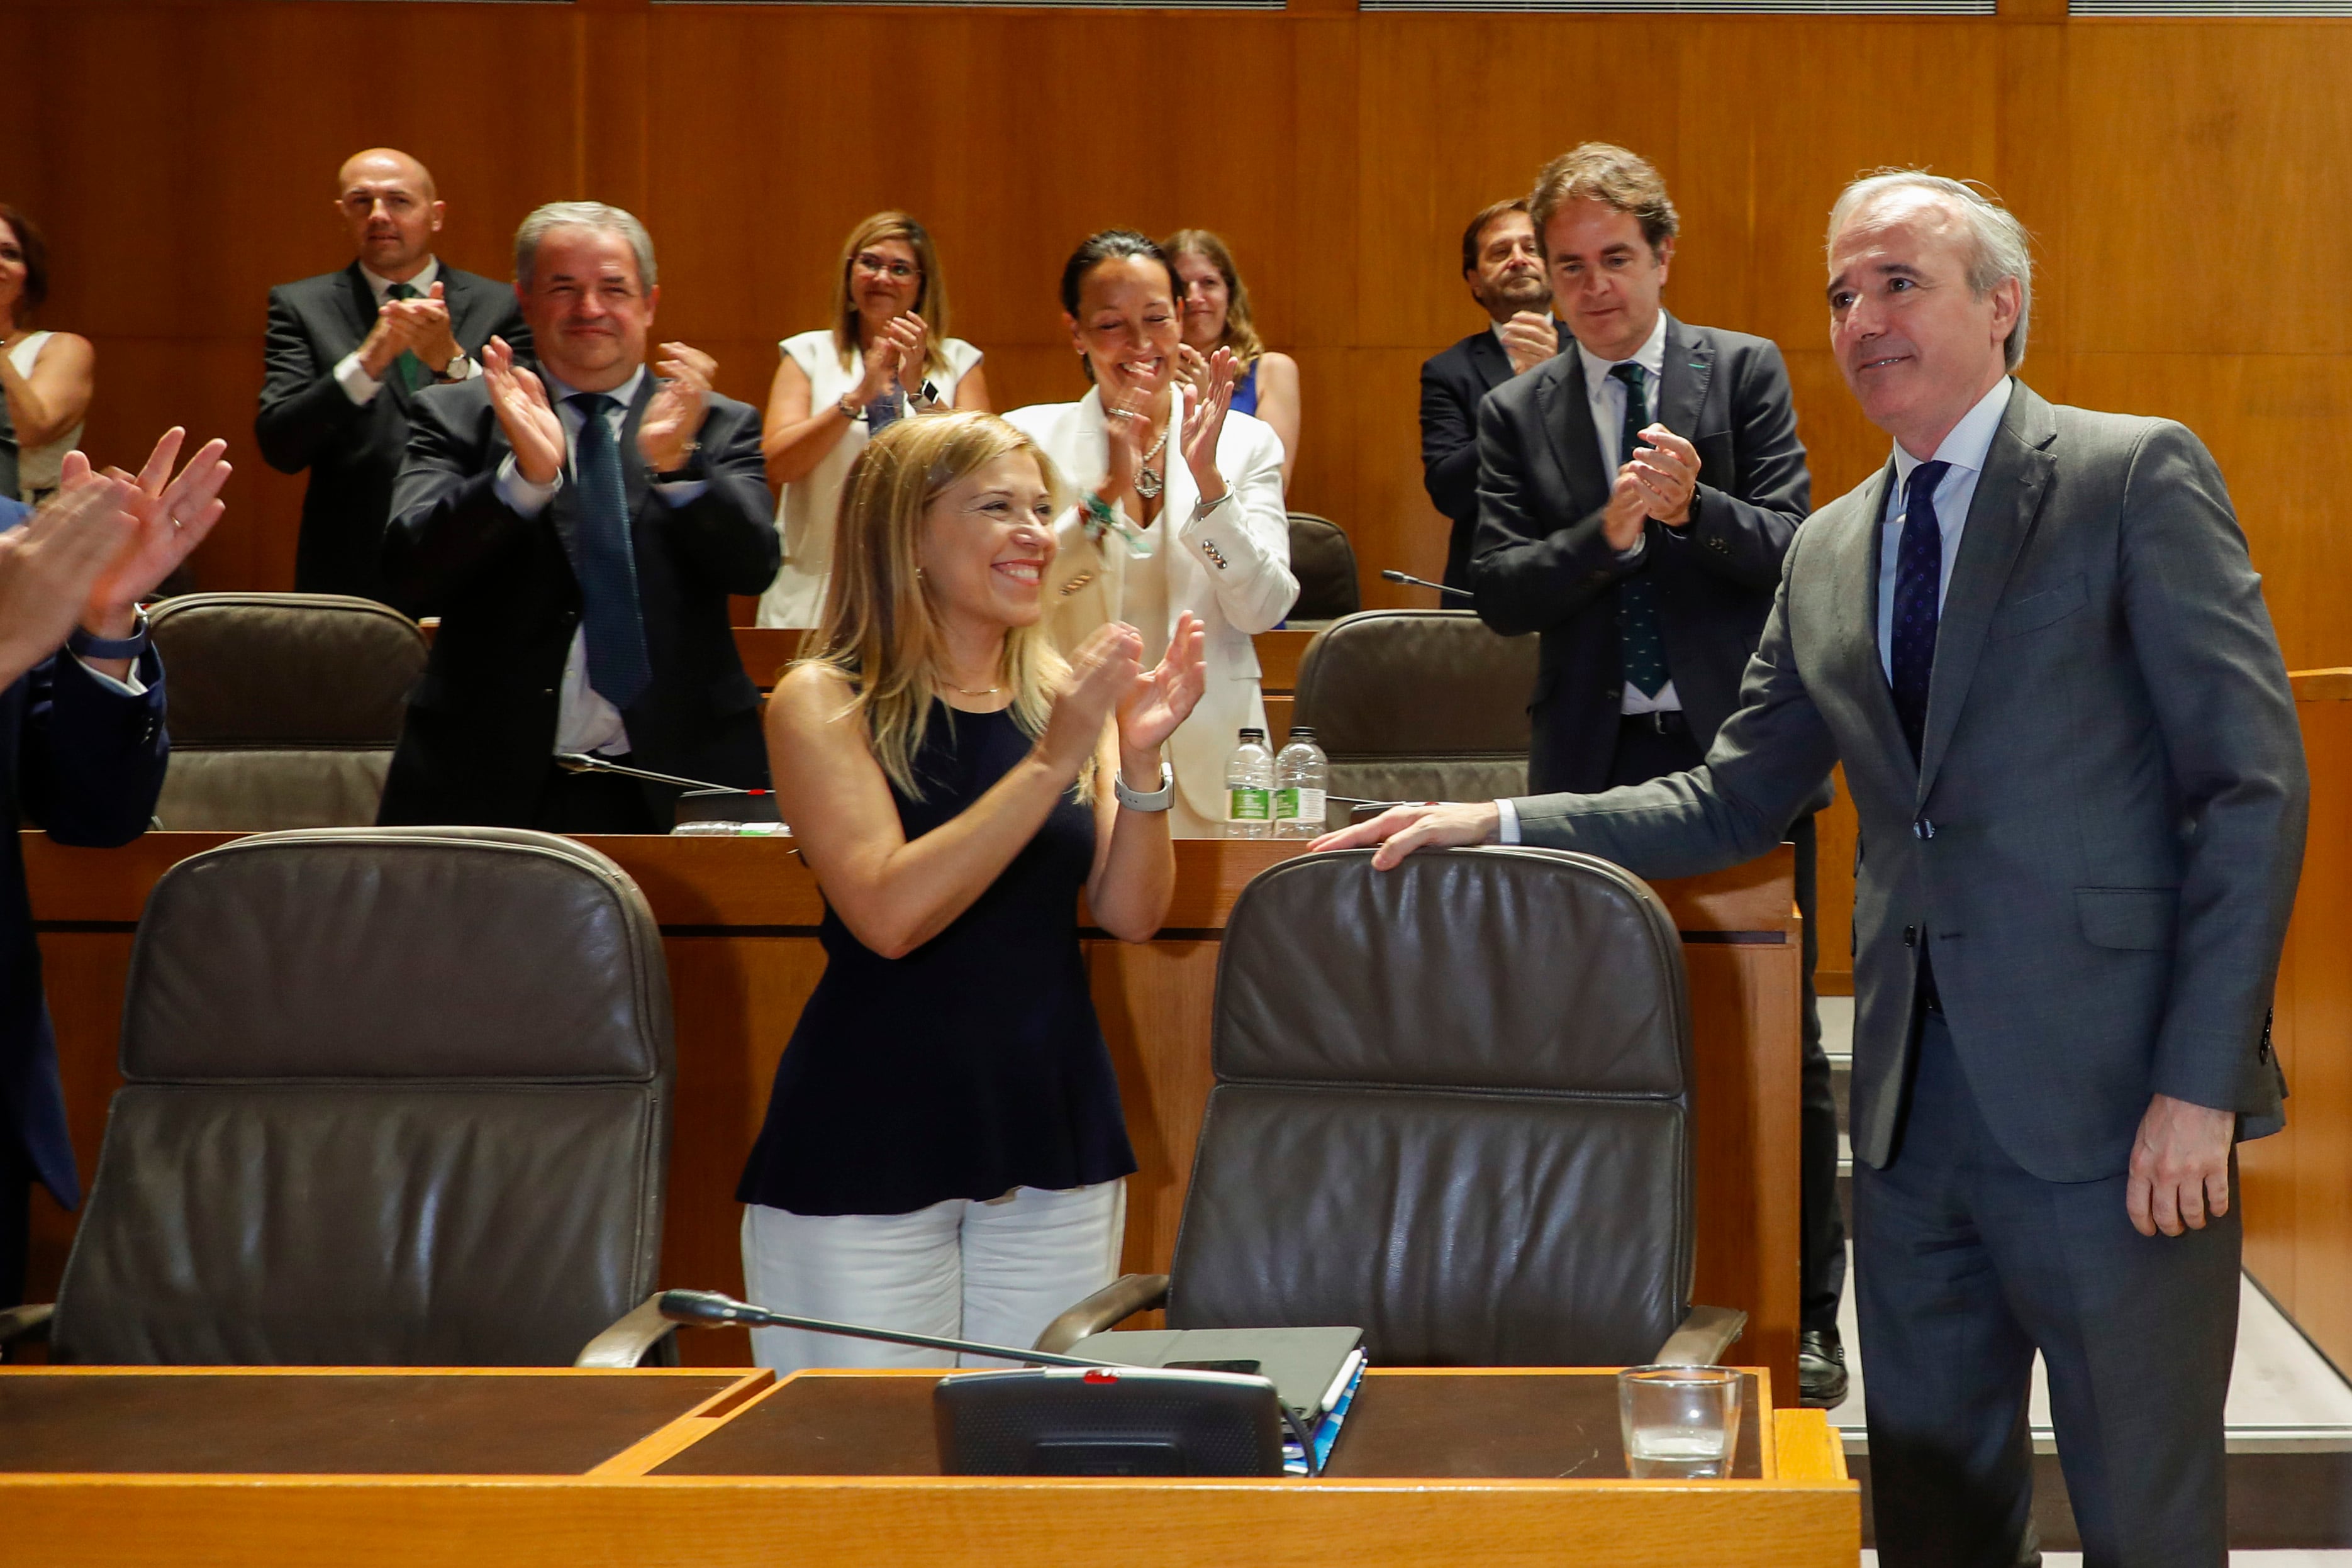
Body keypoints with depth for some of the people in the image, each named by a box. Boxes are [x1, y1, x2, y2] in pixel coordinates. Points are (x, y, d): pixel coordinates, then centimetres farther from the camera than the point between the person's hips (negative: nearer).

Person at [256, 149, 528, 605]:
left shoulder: (500, 307, 7)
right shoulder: (301, 307, 8)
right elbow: (279, 446, -4)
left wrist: (453, 361, -18)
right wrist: (367, 361, -18)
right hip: (349, 578, 0)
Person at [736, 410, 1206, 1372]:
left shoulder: (1062, 696, 6)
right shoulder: (825, 704, -7)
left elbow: (1130, 915, 1)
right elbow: (890, 914, -20)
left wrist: (1141, 759, -14)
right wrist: (1055, 760, -23)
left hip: (1052, 1136, 4)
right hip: (871, 1147, -4)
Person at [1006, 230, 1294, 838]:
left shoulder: (1247, 443, 7)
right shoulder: (1031, 436, 4)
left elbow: (1264, 610, -4)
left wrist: (1208, 478, -14)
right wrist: (1107, 490, -19)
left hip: (1206, 761, 1)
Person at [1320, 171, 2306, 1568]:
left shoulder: (2137, 478, -5)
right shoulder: (1831, 551, 15)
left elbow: (2254, 782, -9)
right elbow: (1733, 808, 19)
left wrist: (2199, 1083, -15)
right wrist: (1498, 825, 5)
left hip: (2109, 1100, -6)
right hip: (1917, 1106, 6)